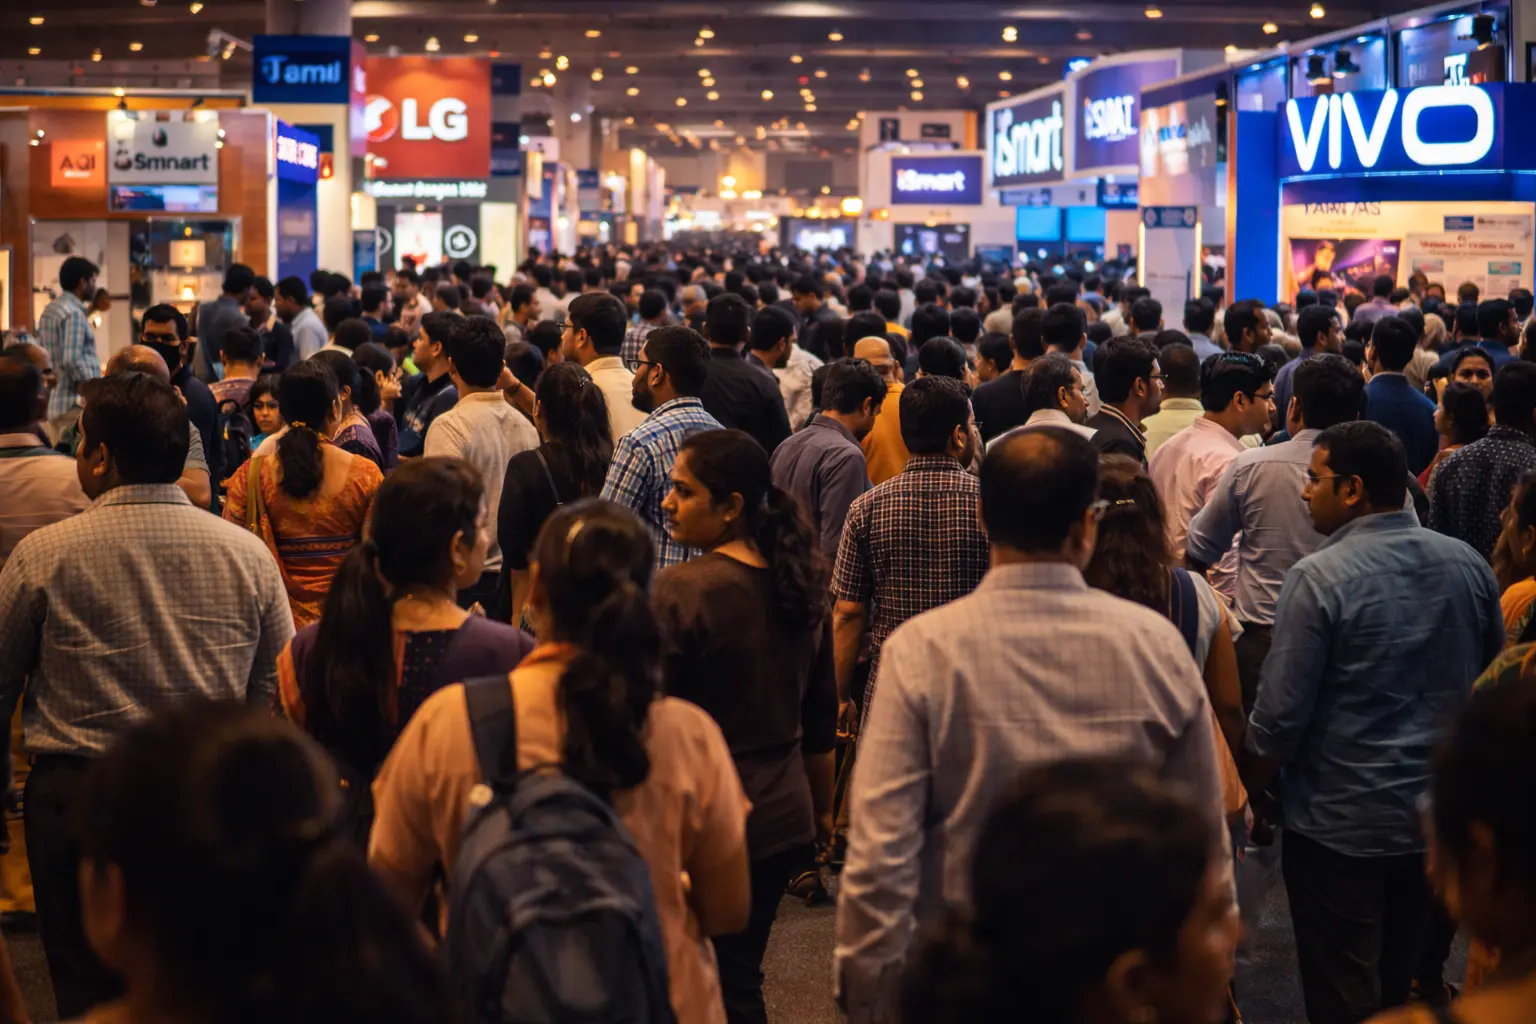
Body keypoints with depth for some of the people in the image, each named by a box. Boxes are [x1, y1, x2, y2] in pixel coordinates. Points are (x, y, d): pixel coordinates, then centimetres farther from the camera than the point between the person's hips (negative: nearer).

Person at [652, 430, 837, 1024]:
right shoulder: (802, 584, 4)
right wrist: (822, 812, 23)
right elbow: (821, 718, 13)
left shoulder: (676, 593, -18)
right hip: (783, 817, 7)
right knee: (740, 975, 17)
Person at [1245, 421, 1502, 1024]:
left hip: (1341, 825, -6)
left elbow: (1281, 714, -16)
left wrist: (1256, 787, 0)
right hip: (1440, 816, 6)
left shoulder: (1320, 578, -19)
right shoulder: (1468, 566, -2)